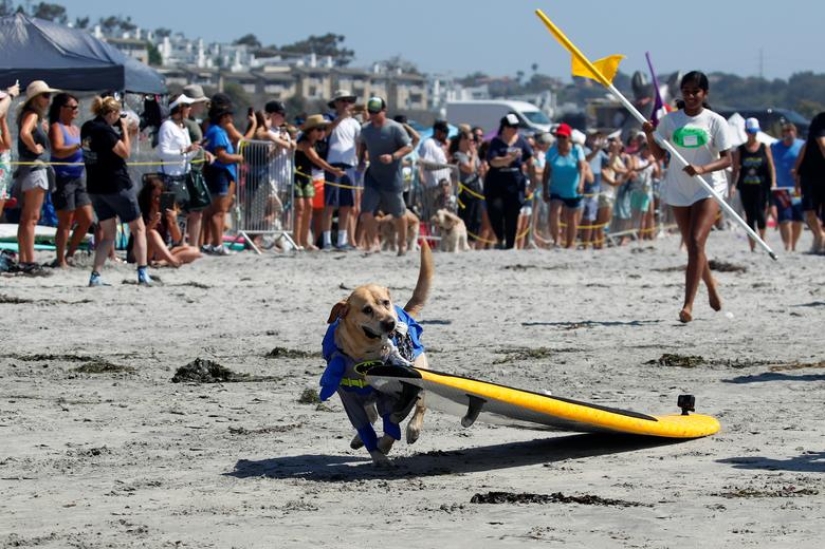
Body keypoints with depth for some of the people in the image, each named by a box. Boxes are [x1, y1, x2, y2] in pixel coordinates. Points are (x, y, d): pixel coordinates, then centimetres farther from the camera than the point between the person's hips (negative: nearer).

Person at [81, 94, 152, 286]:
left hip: (95, 187, 7)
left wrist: (121, 130, 9)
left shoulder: (86, 128, 7)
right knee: (138, 229, 4)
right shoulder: (105, 130, -18)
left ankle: (95, 276, 2)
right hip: (116, 186, -7)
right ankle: (142, 274, -4)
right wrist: (124, 129, -6)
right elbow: (125, 152, -15)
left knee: (108, 234, 13)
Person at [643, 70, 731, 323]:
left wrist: (702, 168, -26)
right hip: (678, 190, 4)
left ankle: (688, 305, -22)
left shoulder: (715, 121, -4)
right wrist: (649, 135, -13)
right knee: (692, 247, 13)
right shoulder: (670, 120, 4)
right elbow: (659, 154, 6)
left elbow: (726, 159, -8)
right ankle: (711, 287, 39)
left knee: (696, 243, -17)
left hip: (708, 189, -4)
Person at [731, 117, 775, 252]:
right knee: (749, 217, 2)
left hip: (761, 186, -1)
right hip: (746, 187, 1)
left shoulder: (764, 148, 6)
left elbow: (771, 167, 4)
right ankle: (752, 247, 7)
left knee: (760, 213, -14)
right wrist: (733, 185, -7)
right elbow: (736, 169, 5)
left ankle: (762, 239, 8)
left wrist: (773, 183, -6)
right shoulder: (740, 150, 7)